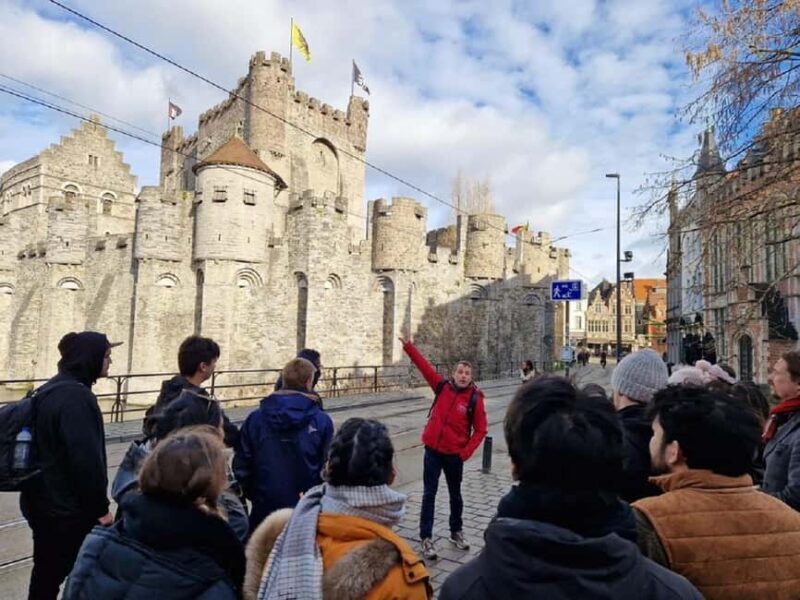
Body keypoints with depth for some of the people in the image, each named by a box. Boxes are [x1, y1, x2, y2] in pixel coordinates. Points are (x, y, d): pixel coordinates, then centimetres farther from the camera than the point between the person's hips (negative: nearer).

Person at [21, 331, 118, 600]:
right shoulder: (76, 397, -23)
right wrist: (100, 506, -16)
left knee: (47, 571, 20)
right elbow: (86, 459, -26)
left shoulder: (52, 389, 8)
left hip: (44, 500, 9)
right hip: (67, 508, -9)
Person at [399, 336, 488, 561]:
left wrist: (466, 452, -13)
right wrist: (409, 346, -6)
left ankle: (456, 532, 37)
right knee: (429, 494, 4)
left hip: (454, 454, -1)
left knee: (455, 495, 17)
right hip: (432, 450, 1)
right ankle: (426, 538, 12)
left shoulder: (475, 398, -10)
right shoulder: (442, 386, -4)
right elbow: (425, 366, -2)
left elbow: (480, 429, -6)